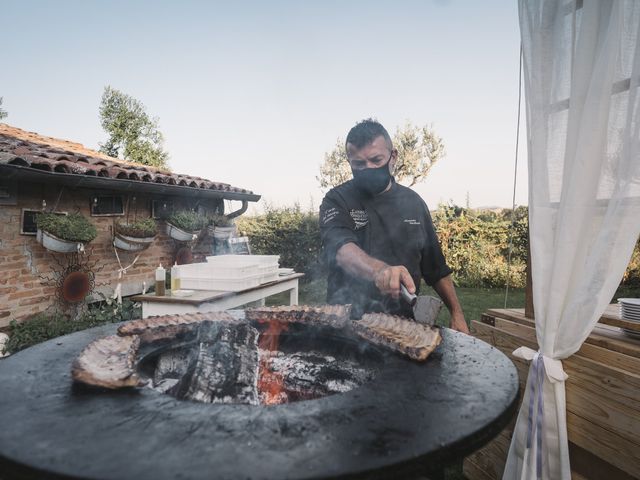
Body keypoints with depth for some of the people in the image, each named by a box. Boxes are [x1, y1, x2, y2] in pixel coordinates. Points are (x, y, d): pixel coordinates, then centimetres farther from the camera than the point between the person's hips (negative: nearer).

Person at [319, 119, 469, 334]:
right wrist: (379, 270, -47)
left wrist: (456, 313, 8)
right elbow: (340, 248, -29)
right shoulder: (337, 201, -8)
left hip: (403, 321, 3)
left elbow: (436, 267, 11)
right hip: (349, 322, -2)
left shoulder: (413, 202, 4)